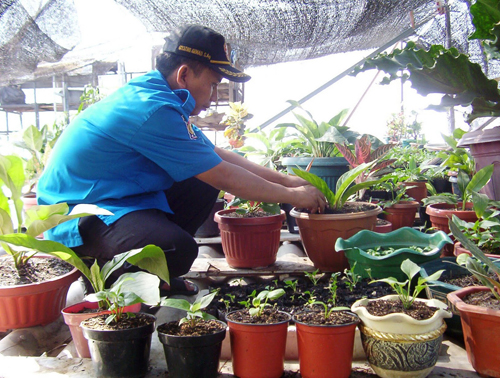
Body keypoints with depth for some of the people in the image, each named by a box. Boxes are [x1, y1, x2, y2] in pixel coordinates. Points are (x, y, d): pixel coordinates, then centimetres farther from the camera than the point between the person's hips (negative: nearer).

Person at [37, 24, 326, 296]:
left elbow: (218, 155, 11)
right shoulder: (152, 109, -24)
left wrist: (285, 180, 8)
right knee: (179, 250, -32)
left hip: (116, 198, 10)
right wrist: (292, 196, -8)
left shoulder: (151, 94, 7)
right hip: (77, 217, -10)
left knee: (202, 187, 4)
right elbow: (224, 177, -20)